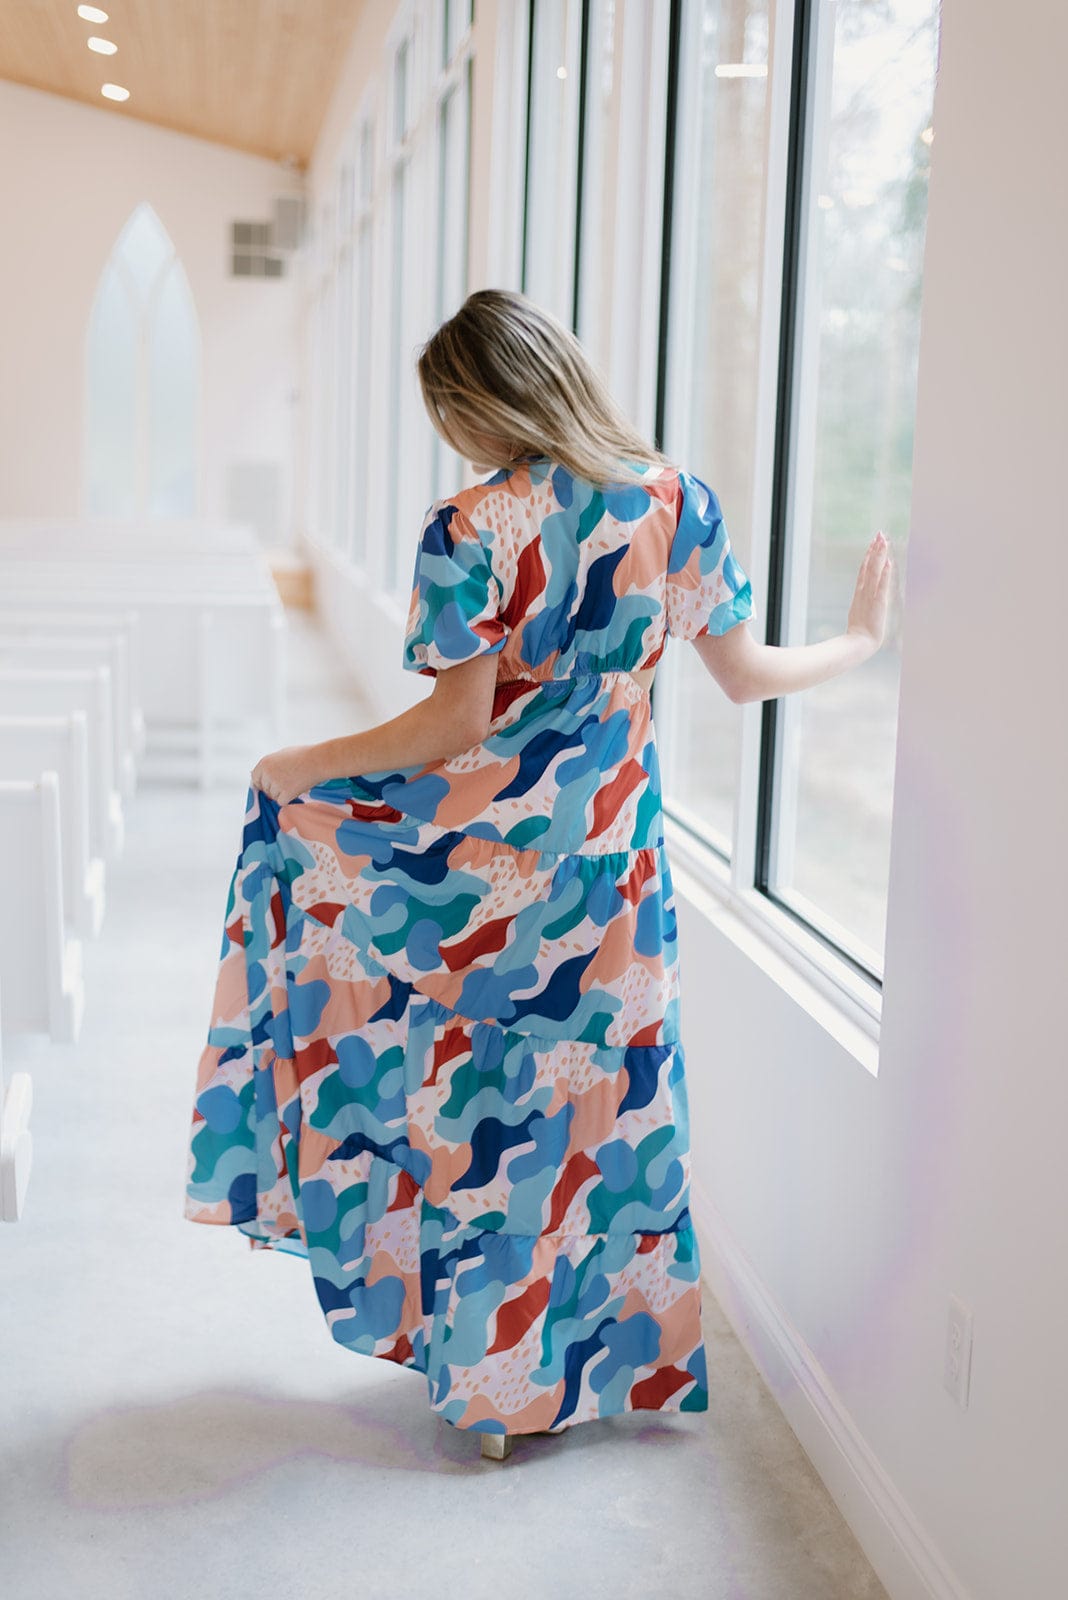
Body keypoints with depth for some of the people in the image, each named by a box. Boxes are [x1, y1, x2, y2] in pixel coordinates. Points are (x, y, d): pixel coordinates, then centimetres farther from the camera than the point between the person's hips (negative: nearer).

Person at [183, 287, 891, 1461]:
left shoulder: (471, 529, -14)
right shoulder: (674, 500, 0)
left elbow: (458, 722, -14)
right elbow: (744, 675, 5)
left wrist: (301, 768, -3)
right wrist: (857, 639, 23)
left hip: (486, 848, -5)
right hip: (610, 861, 5)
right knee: (588, 1095, 15)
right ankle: (575, 1365, 29)